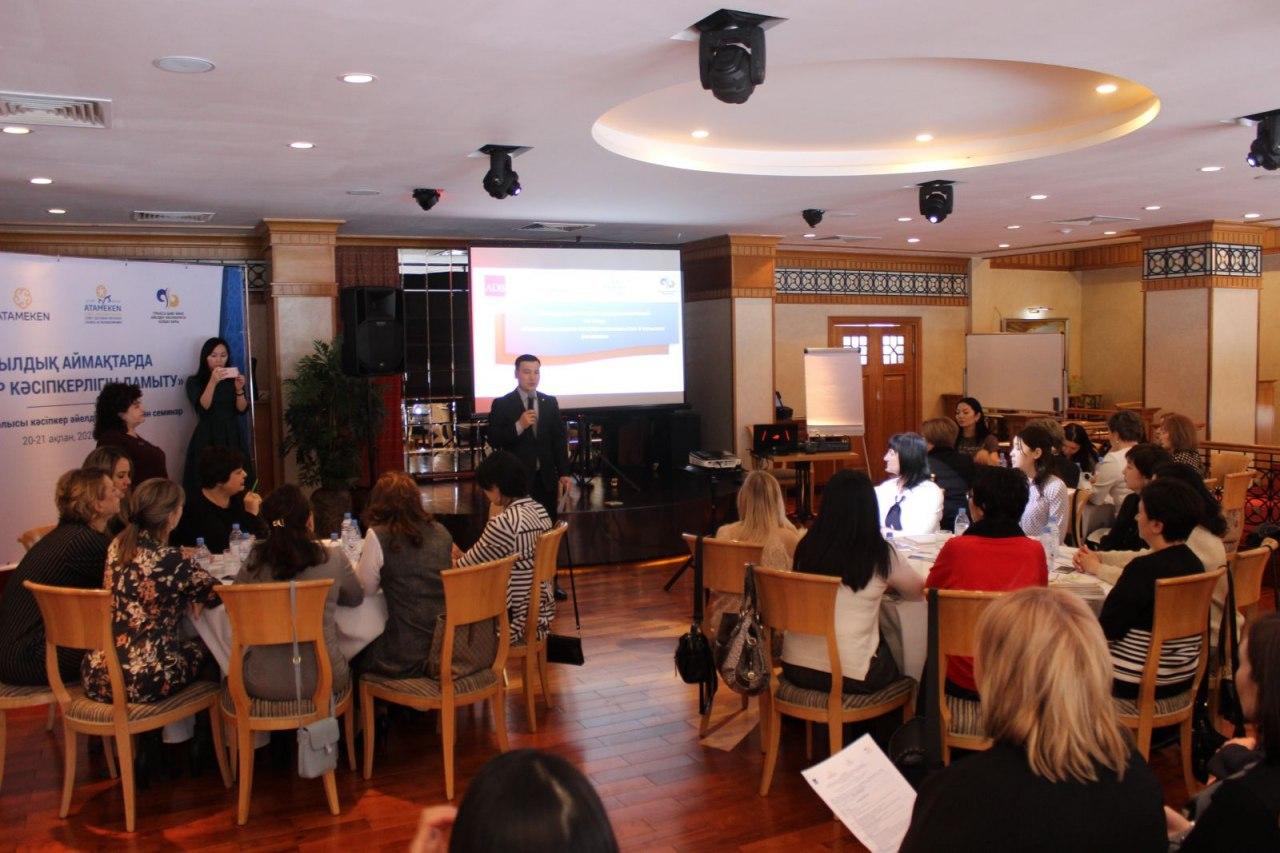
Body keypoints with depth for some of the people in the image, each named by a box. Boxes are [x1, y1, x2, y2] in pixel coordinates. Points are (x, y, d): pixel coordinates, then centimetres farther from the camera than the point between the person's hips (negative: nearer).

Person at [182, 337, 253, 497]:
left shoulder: (233, 379, 9)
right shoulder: (194, 381, 1)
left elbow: (242, 410, 1)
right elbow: (203, 407, -13)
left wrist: (239, 389, -16)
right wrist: (213, 382, -24)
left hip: (233, 438, 3)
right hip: (207, 439, -3)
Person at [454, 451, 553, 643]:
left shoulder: (503, 523, -23)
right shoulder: (539, 511, 3)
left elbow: (468, 568, -8)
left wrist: (452, 561, 11)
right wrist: (463, 557, 16)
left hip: (515, 619, -8)